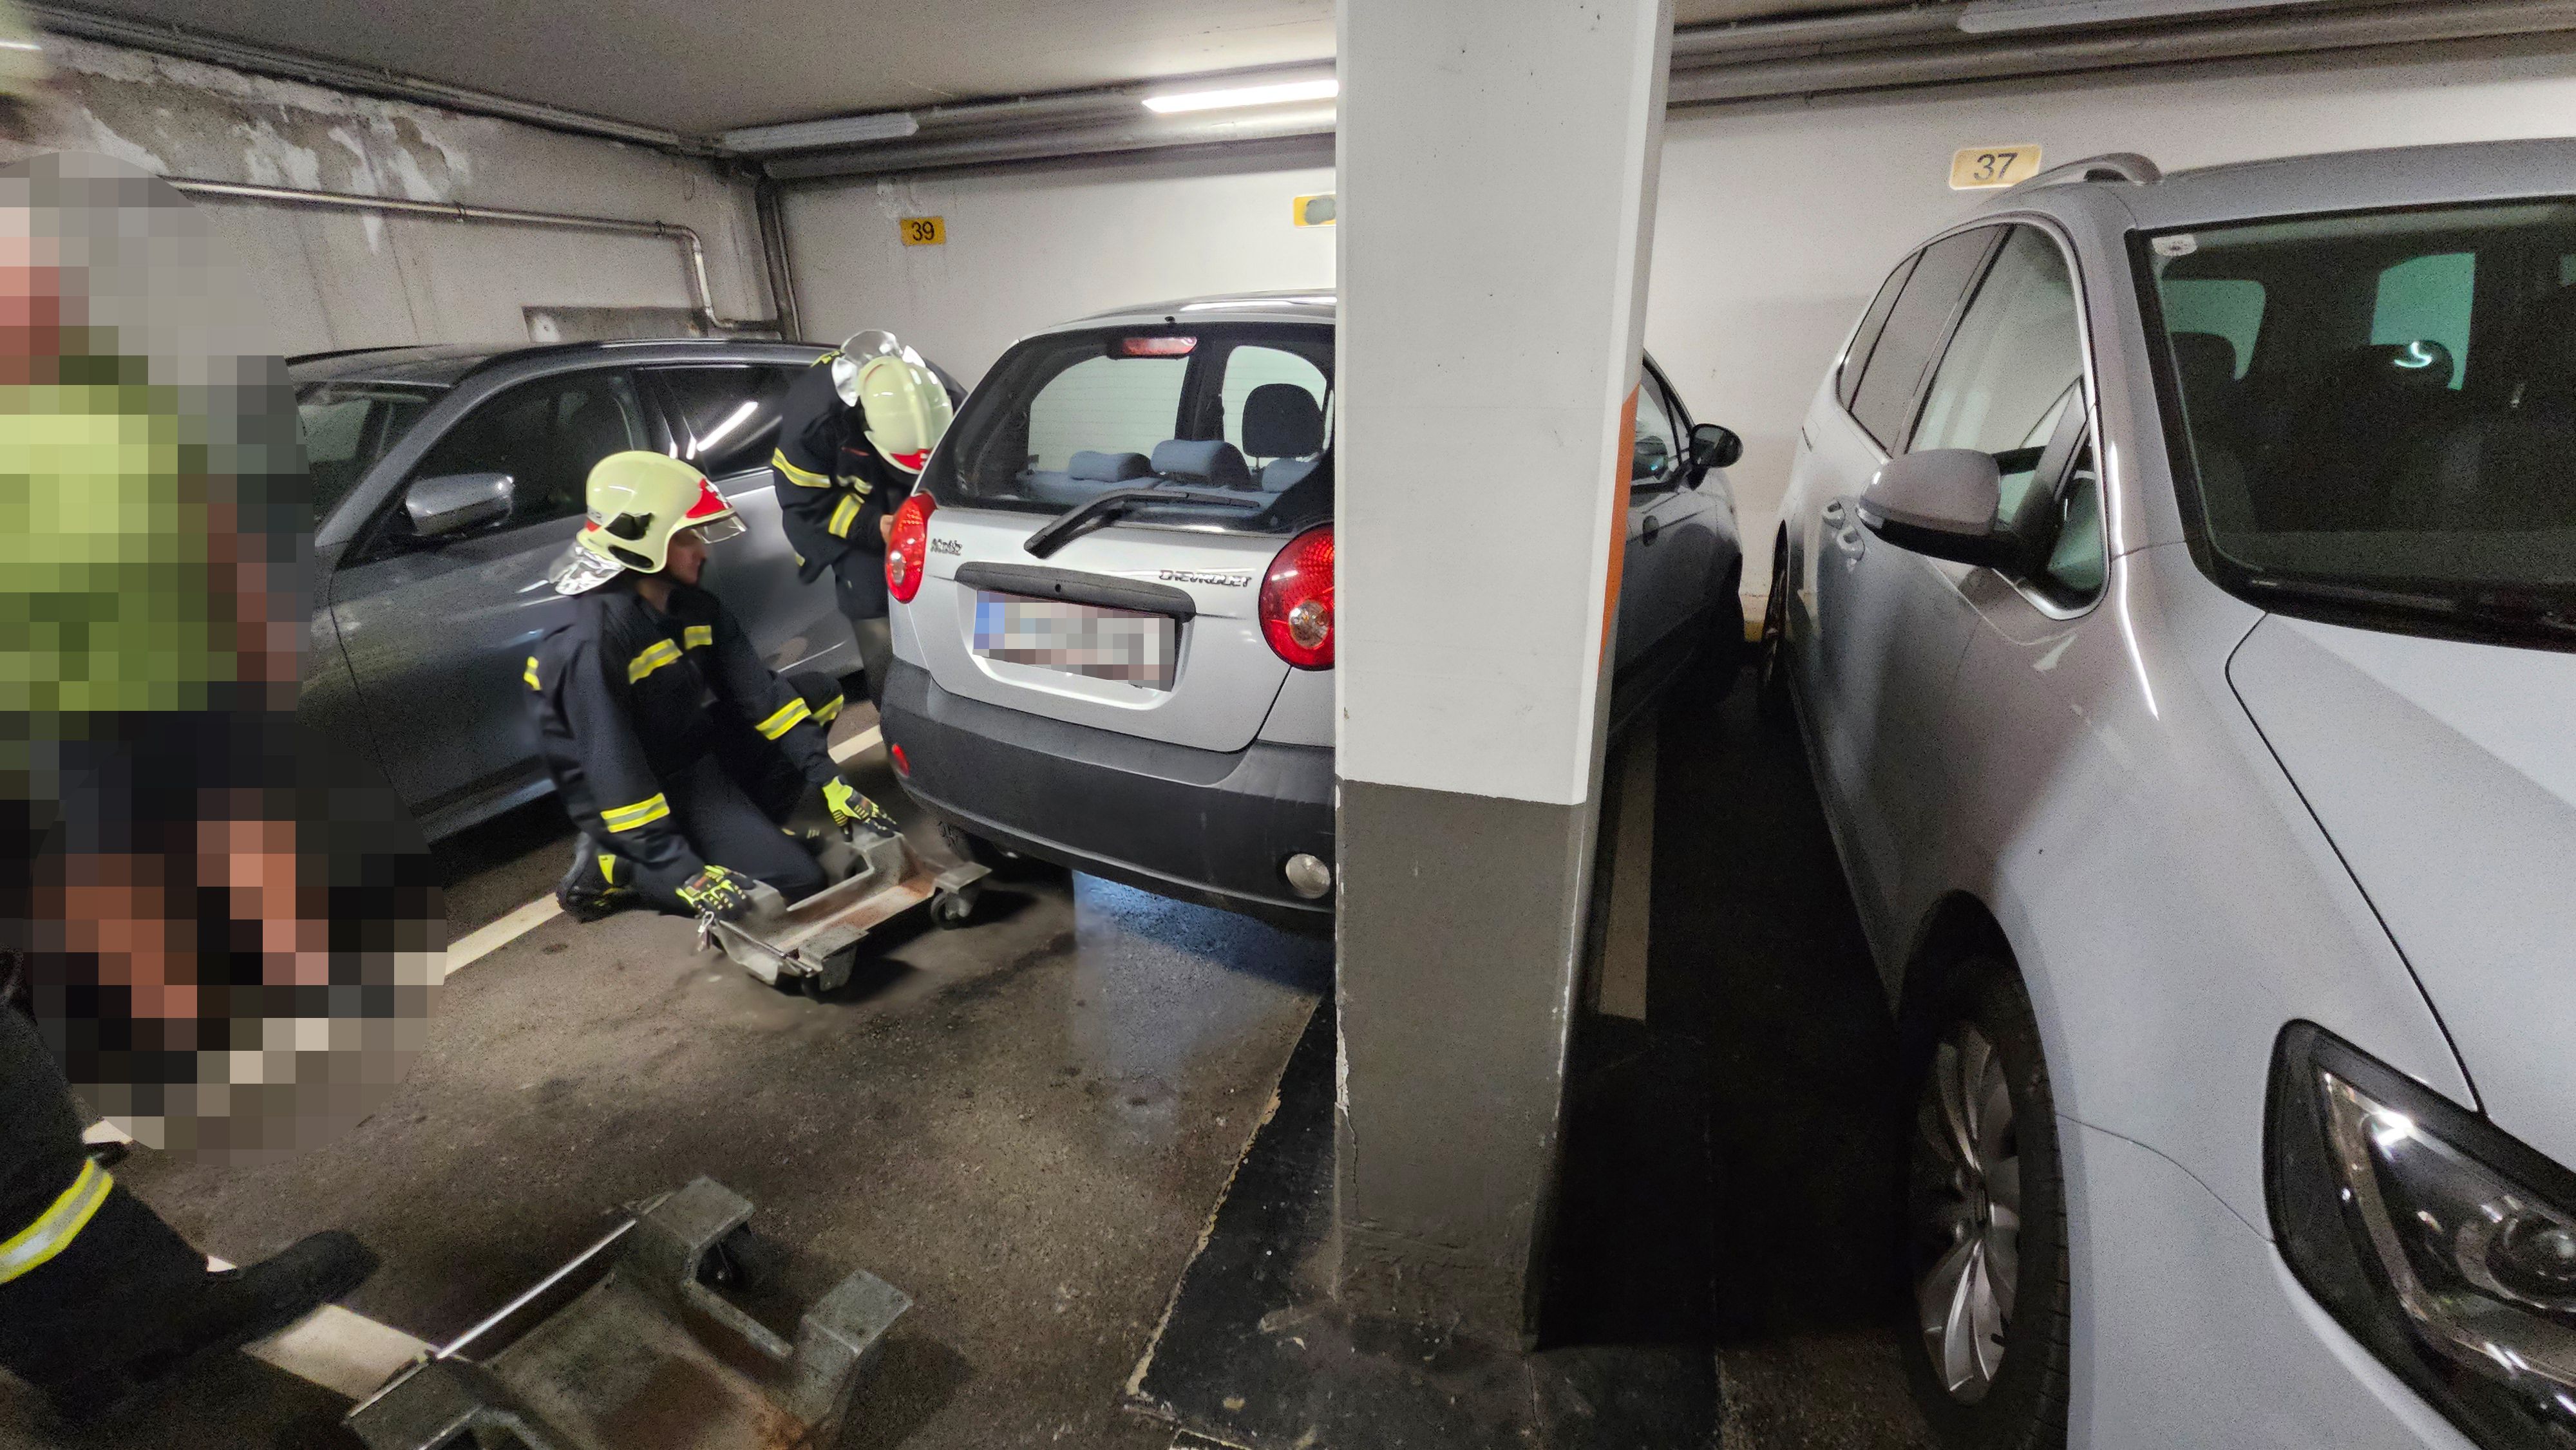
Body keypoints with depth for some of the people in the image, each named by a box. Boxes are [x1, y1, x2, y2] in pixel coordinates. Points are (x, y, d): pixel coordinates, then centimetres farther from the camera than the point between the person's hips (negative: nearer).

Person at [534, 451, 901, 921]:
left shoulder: (694, 608, 0)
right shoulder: (594, 642, -25)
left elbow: (759, 693, -3)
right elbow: (612, 770, -27)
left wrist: (829, 780, -9)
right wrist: (682, 871, -29)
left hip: (705, 759, 9)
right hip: (653, 793, -8)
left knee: (816, 695, 6)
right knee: (796, 880, -16)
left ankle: (747, 822, 0)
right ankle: (616, 867, -4)